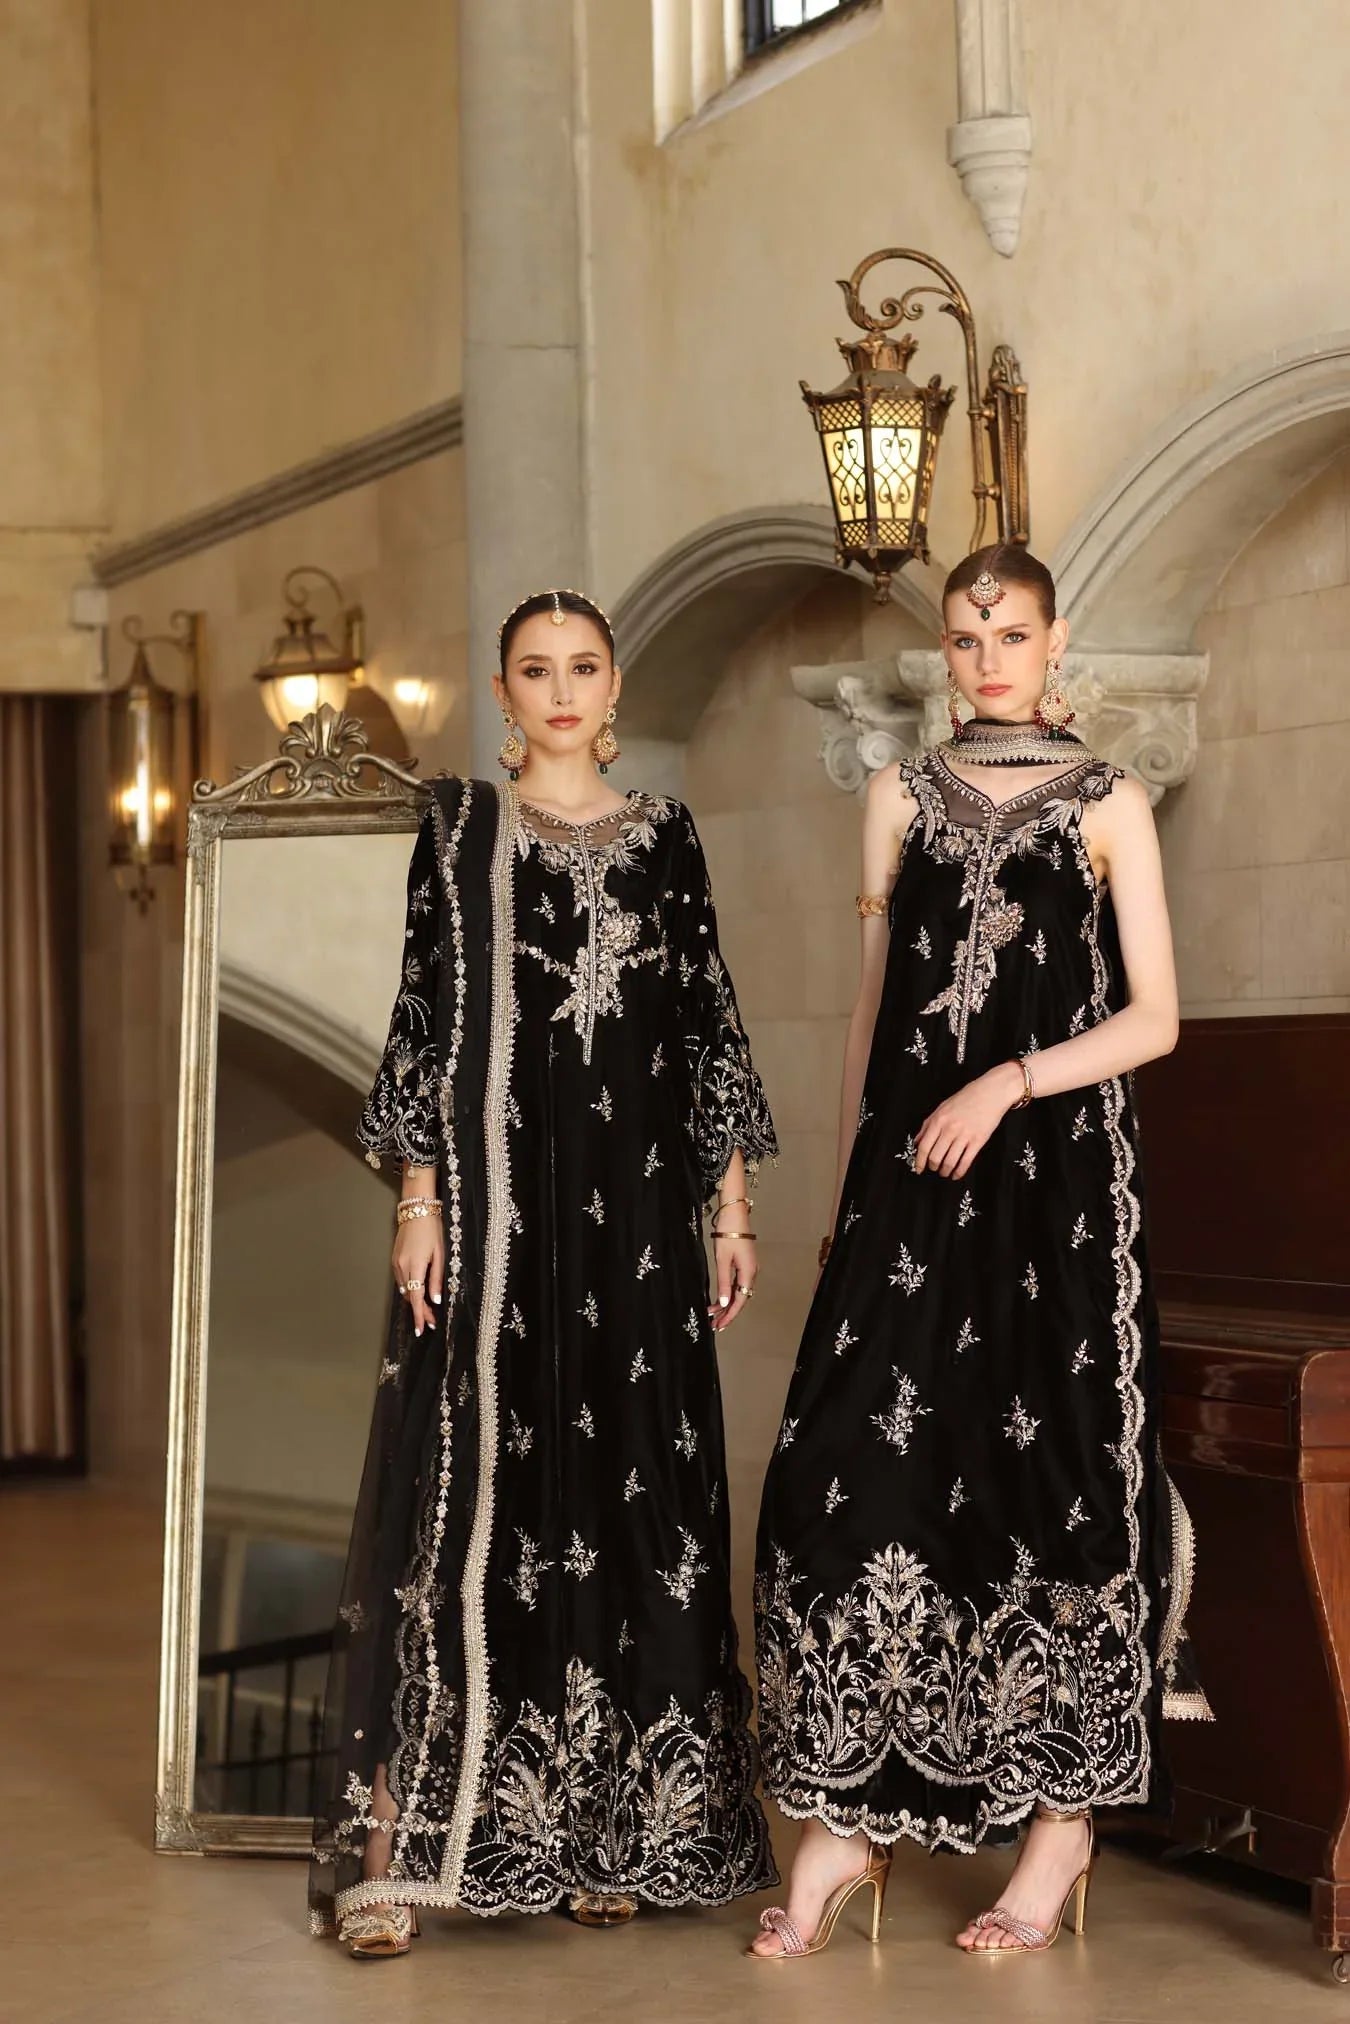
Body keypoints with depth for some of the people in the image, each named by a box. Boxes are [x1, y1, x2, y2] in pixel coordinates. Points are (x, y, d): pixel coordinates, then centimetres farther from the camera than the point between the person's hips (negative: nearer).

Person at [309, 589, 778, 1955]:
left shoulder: (664, 839, 12)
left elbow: (707, 1024, 12)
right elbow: (424, 1015, 0)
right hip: (496, 1192, -3)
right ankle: (399, 1844, -5)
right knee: (473, 1486, -7)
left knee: (638, 1488, 2)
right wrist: (419, 1200, -8)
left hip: (637, 1202, 3)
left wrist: (732, 1203, 7)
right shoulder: (459, 826, 4)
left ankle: (604, 1826, 12)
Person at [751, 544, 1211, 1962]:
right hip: (910, 1180, 3)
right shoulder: (904, 801, 13)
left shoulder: (1106, 807, 4)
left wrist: (1008, 1083, -13)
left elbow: (1154, 1018, -1)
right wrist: (842, 1191, 12)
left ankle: (1063, 1823, 10)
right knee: (858, 1469, -7)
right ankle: (848, 1821, 2)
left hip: (1057, 1173, -2)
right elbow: (872, 1009, 14)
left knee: (1052, 1472, -1)